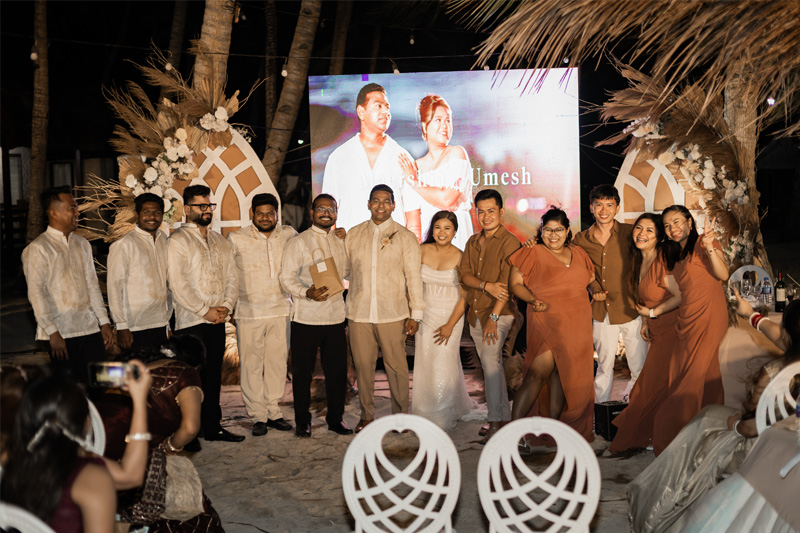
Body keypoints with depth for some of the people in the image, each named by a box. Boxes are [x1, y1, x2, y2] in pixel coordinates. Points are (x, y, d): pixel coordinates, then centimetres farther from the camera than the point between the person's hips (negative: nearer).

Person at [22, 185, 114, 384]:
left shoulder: (82, 244, 14)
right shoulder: (37, 249, -6)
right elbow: (35, 293, -10)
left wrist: (104, 322, 10)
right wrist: (52, 332, -16)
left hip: (90, 329, 5)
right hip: (61, 334, -5)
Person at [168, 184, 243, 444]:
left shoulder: (220, 242, 16)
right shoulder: (178, 240, -5)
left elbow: (231, 277, 15)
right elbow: (178, 284, -12)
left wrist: (226, 306, -2)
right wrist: (205, 311, -12)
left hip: (217, 320, 6)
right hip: (192, 321, -6)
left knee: (213, 375, 11)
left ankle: (212, 427, 20)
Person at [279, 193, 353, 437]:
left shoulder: (341, 242, 14)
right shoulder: (298, 242, -2)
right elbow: (287, 277, -9)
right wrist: (307, 293, -24)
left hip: (336, 316, 4)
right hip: (306, 317, -4)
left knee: (338, 370, 6)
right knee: (302, 371, 4)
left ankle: (335, 418, 20)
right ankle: (302, 421, 17)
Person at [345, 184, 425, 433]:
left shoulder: (405, 237, 4)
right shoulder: (353, 235, 9)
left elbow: (414, 277, 3)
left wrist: (416, 314, -1)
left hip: (392, 313, -2)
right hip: (359, 312, 2)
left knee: (396, 365, 0)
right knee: (363, 365, 5)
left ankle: (400, 415, 15)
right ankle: (367, 415, 20)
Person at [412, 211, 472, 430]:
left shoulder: (460, 258, -9)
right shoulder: (422, 251, -1)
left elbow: (464, 296, -8)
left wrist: (450, 325, -13)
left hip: (450, 316, -3)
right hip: (425, 315, 3)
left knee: (443, 364, -3)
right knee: (424, 364, 6)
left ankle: (443, 417, 15)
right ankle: (425, 414, 24)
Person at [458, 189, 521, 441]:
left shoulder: (509, 242, -9)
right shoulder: (473, 242, 13)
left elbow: (507, 284, -15)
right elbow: (463, 274, 4)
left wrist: (493, 317, -19)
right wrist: (486, 285, -16)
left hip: (498, 313, -7)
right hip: (474, 314, 7)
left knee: (491, 361, -16)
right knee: (491, 365, 12)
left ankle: (496, 422, -12)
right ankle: (505, 415, 21)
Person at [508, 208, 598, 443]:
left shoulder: (578, 253, 15)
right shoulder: (533, 253, -2)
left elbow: (590, 278, 28)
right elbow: (515, 283, -4)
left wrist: (597, 291, 9)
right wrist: (533, 300, -18)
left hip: (577, 325, 6)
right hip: (547, 323, -6)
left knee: (562, 374, 8)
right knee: (538, 373, -15)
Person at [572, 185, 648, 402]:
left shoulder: (629, 233, -5)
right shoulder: (581, 240, 3)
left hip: (631, 310, -2)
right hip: (602, 311, 2)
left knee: (640, 369, 2)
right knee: (604, 366, 13)